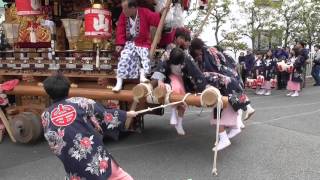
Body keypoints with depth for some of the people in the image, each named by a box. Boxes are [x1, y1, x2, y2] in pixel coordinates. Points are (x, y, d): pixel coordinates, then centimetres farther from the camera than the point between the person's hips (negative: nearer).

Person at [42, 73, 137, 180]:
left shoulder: (45, 116, 3)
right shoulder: (80, 102, -5)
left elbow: (53, 145, 10)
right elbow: (106, 116, 3)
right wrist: (128, 114, 16)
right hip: (99, 161, -2)